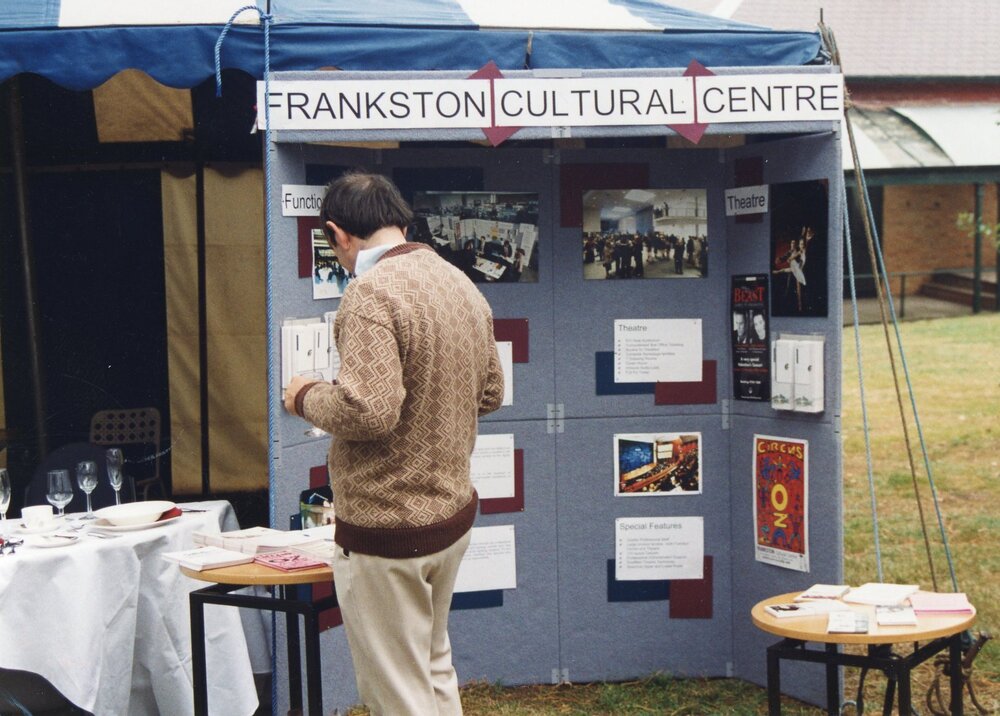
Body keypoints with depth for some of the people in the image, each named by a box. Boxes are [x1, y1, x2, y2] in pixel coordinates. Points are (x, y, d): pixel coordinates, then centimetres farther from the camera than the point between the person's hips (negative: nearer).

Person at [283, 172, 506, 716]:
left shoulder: (371, 294, -20)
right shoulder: (462, 284, 6)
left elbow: (368, 409, -29)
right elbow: (490, 393, 16)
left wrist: (305, 398, -12)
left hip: (386, 532, -9)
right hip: (453, 512, 9)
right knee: (434, 665, 23)